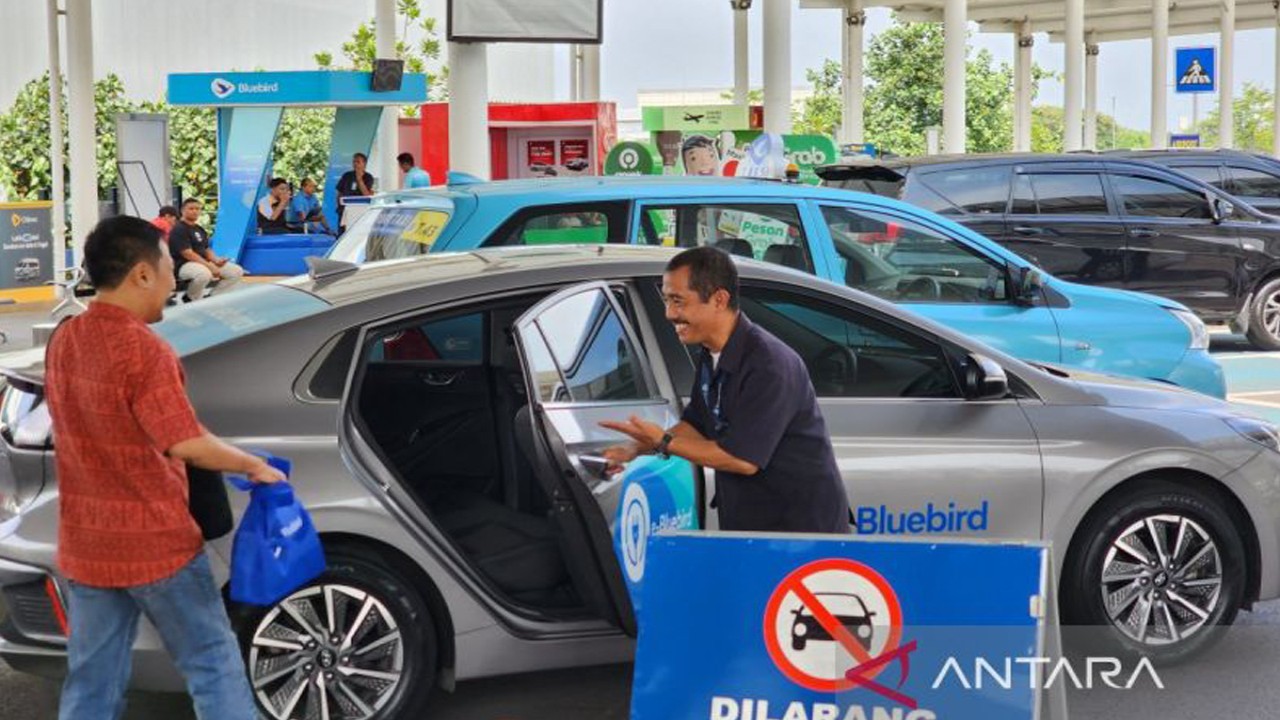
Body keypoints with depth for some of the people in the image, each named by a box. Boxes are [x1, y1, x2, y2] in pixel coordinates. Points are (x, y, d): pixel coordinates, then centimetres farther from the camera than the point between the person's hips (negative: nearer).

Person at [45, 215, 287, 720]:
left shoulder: (64, 341, 4)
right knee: (213, 663, 7)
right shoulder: (142, 349, -20)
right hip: (154, 544, -7)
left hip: (84, 546, 7)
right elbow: (188, 445, -22)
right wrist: (255, 467, -7)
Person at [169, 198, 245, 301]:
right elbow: (187, 254, -19)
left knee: (237, 271, 0)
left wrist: (215, 260, -5)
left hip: (204, 262, 9)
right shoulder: (179, 230, -11)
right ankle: (191, 299, -14)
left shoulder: (200, 230, 17)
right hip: (184, 265, -9)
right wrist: (210, 266, -23)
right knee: (204, 273, -43)